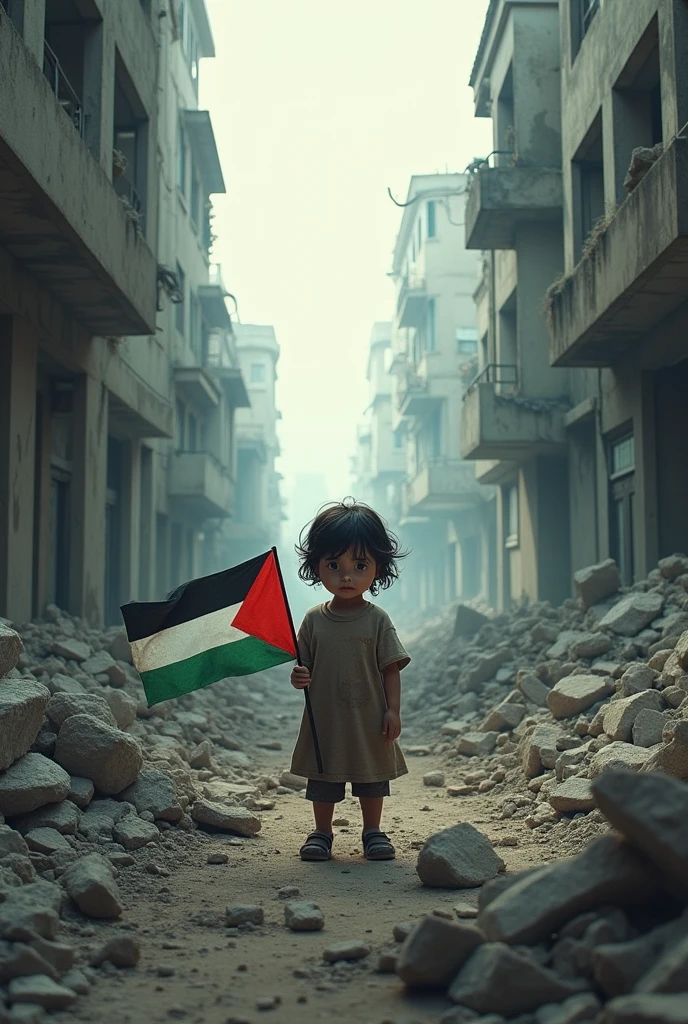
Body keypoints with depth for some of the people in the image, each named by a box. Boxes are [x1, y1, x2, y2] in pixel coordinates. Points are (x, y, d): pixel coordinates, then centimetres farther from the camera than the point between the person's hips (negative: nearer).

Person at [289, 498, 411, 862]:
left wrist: (393, 710, -10)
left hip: (369, 722, -1)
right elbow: (303, 665, 5)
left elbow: (391, 668, -5)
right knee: (323, 780, 12)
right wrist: (298, 678, -17)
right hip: (325, 721, 1)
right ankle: (321, 833, 27)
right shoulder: (314, 619, -1)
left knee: (372, 779, 12)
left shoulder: (377, 620, -6)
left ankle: (373, 832, 28)